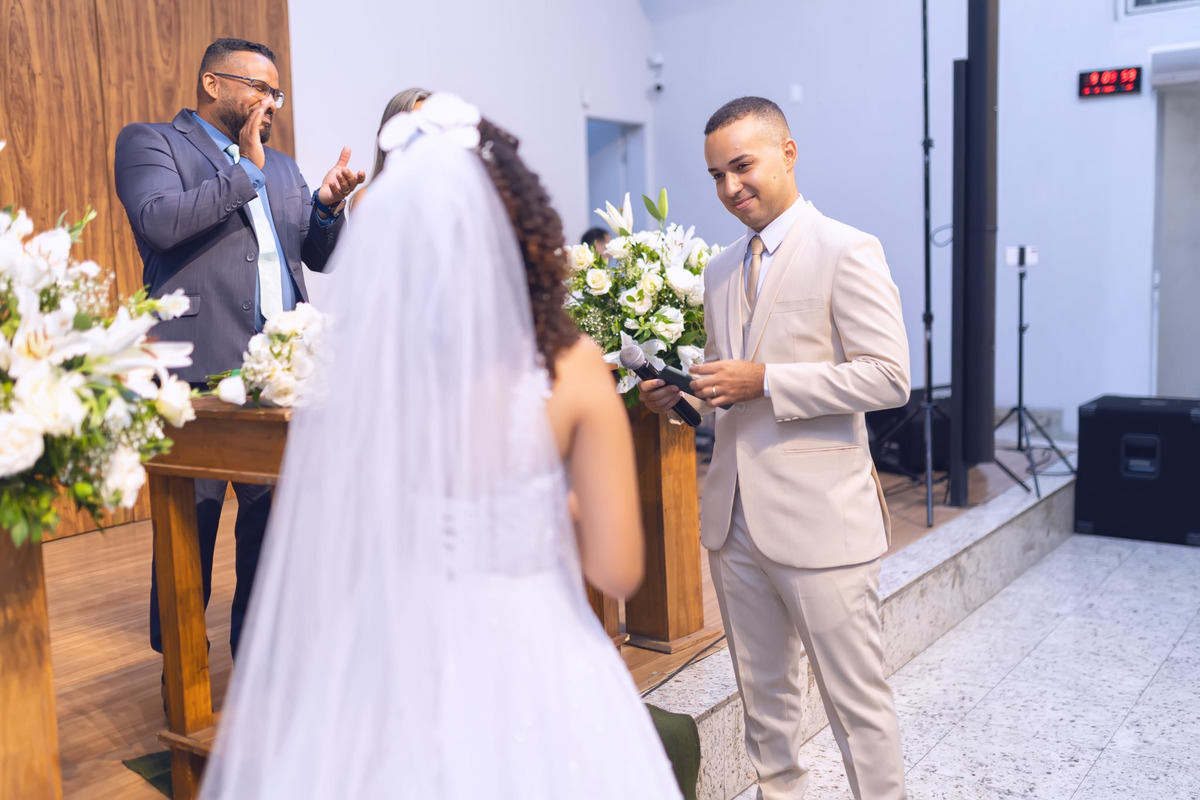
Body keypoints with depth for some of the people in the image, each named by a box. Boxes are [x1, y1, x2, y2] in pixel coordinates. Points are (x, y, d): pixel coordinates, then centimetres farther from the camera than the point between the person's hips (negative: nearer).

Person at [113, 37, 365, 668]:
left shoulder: (281, 167, 22)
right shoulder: (150, 142, 5)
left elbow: (320, 257, 19)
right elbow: (160, 221, -15)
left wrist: (326, 206, -1)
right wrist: (246, 169, -8)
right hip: (199, 369, -5)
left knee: (274, 513, 9)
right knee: (192, 517, 3)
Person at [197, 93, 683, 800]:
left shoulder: (348, 366, -15)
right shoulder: (571, 369, -16)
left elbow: (313, 565, -5)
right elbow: (617, 569, -11)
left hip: (389, 671, 1)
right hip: (535, 670, 0)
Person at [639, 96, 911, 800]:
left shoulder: (847, 251, -8)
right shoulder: (721, 270, 14)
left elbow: (889, 377, -15)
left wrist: (764, 380, -20)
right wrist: (680, 394, 1)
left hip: (820, 518, -7)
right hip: (735, 519, 7)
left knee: (857, 699, 6)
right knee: (764, 696, 19)